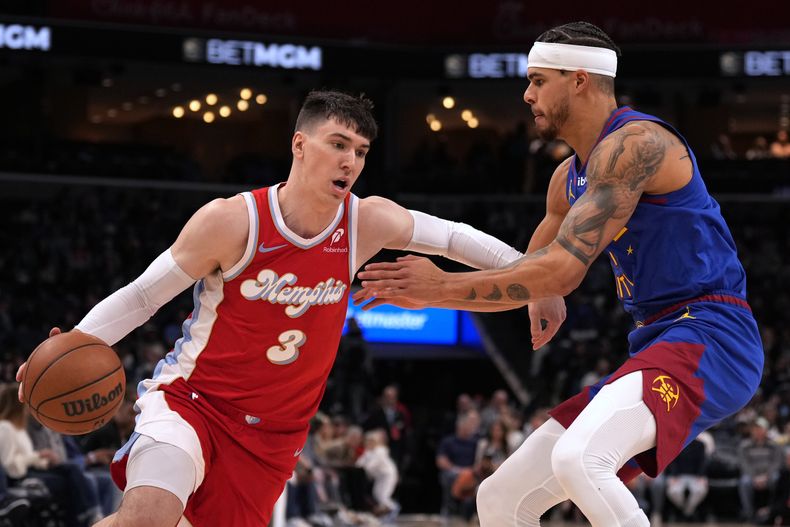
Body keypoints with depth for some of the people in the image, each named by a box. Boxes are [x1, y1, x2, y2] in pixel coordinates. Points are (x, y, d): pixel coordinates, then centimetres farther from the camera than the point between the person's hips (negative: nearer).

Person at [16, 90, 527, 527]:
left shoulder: (368, 223, -6)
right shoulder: (231, 221, -17)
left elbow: (451, 235, 10)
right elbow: (141, 296, -9)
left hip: (273, 435, 5)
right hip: (192, 401, -5)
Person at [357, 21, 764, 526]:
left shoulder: (634, 143, -13)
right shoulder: (569, 177, 18)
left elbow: (563, 270, -19)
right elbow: (535, 261, 38)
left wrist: (442, 289, -12)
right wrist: (542, 299, 16)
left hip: (709, 336, -10)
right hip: (654, 343, 10)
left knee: (577, 461, -36)